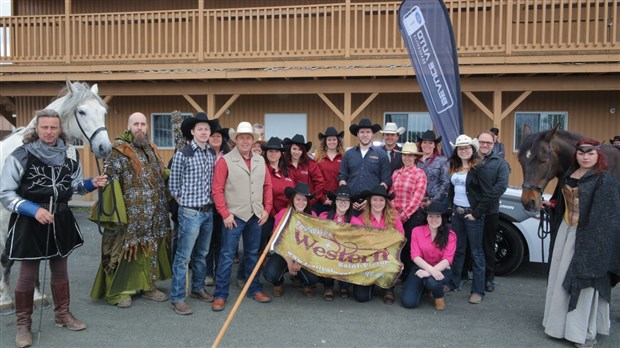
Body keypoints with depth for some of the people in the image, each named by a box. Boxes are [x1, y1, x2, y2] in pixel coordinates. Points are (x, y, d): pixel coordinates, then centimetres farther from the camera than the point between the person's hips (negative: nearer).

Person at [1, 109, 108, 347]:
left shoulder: (70, 155, -1)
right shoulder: (20, 156, -14)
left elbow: (76, 185, 10)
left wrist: (92, 183, -10)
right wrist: (35, 209, -25)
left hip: (61, 219, 4)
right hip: (29, 222, -4)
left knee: (60, 270, 17)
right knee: (28, 275, 5)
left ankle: (62, 315, 34)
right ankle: (23, 325, 22)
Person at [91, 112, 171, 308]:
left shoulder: (152, 150, 13)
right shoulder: (118, 151, -9)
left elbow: (161, 178, 21)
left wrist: (163, 205, 18)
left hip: (153, 215, 7)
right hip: (129, 214, -6)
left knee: (150, 250, 13)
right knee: (125, 250, 0)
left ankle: (148, 286, 26)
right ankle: (119, 290, 13)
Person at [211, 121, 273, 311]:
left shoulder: (260, 161, 9)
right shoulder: (225, 161, -6)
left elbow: (267, 186, 12)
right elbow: (217, 190, -9)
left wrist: (267, 209, 4)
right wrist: (225, 214, -13)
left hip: (256, 216, 5)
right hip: (234, 216, -5)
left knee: (253, 254, 15)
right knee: (227, 256, 0)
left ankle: (254, 290, 28)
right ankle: (220, 295, 9)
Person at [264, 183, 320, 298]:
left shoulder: (312, 215, -5)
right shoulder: (283, 214, -10)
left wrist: (300, 262, -14)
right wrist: (289, 262, -12)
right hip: (284, 253, -1)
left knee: (313, 277, -26)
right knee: (270, 274, -28)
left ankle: (307, 285, 16)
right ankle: (278, 284, 13)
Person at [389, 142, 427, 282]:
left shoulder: (420, 173, -5)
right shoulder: (396, 173, 10)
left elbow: (417, 197, -11)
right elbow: (391, 194, 9)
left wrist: (404, 214, -13)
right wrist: (394, 213, -4)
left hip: (413, 216, -4)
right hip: (397, 216, 4)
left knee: (410, 246, 3)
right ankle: (401, 275, 24)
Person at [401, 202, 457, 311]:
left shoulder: (450, 235, -8)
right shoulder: (417, 231, -6)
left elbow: (447, 259, -15)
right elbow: (415, 255, -11)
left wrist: (430, 272, -30)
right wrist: (431, 269, -29)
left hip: (441, 269, -2)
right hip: (421, 268, 2)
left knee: (432, 281, -38)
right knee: (409, 302, -17)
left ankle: (439, 297, 1)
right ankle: (423, 287, 19)